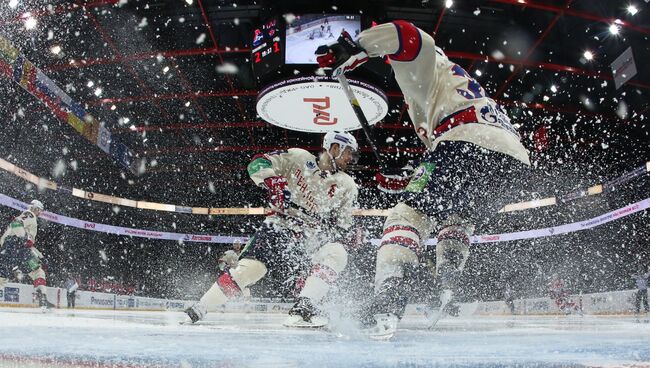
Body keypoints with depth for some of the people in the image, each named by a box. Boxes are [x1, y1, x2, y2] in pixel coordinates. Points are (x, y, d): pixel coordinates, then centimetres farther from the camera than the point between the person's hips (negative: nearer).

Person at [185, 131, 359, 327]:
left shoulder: (347, 186, 6)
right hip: (279, 227, -2)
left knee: (337, 254, -25)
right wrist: (273, 181, -25)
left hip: (309, 240, 2)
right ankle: (196, 311, -2)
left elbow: (342, 227, 6)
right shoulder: (299, 158, 0)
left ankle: (303, 308, -28)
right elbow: (258, 164, -6)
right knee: (249, 268, -17)